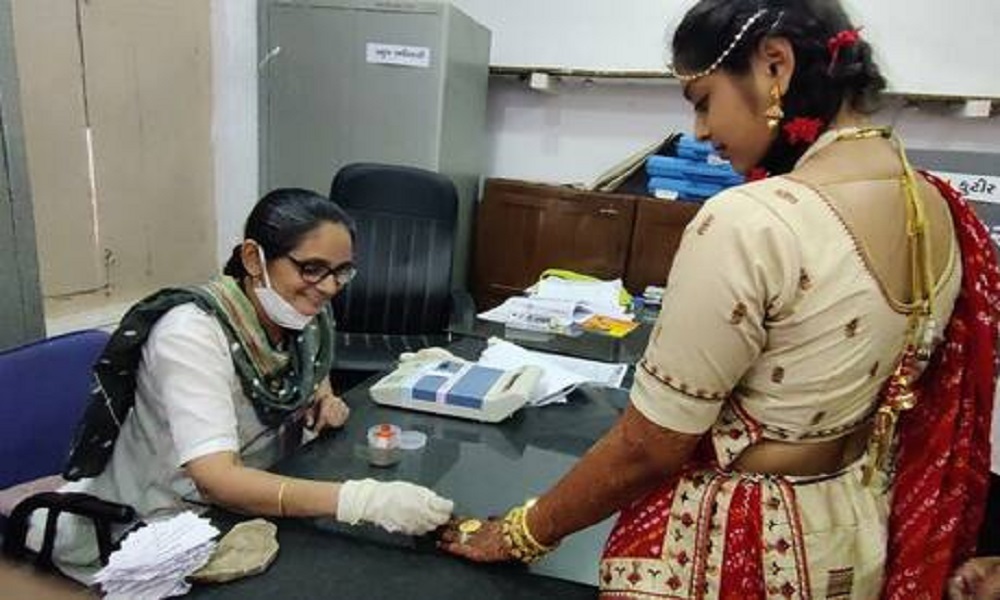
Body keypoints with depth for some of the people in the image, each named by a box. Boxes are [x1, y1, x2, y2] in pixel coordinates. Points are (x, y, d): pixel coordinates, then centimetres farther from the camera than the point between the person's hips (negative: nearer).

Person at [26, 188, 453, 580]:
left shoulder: (311, 317, -7)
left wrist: (326, 404, -9)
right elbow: (217, 480, -35)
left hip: (249, 499, 7)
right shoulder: (191, 331, -25)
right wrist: (362, 498, -46)